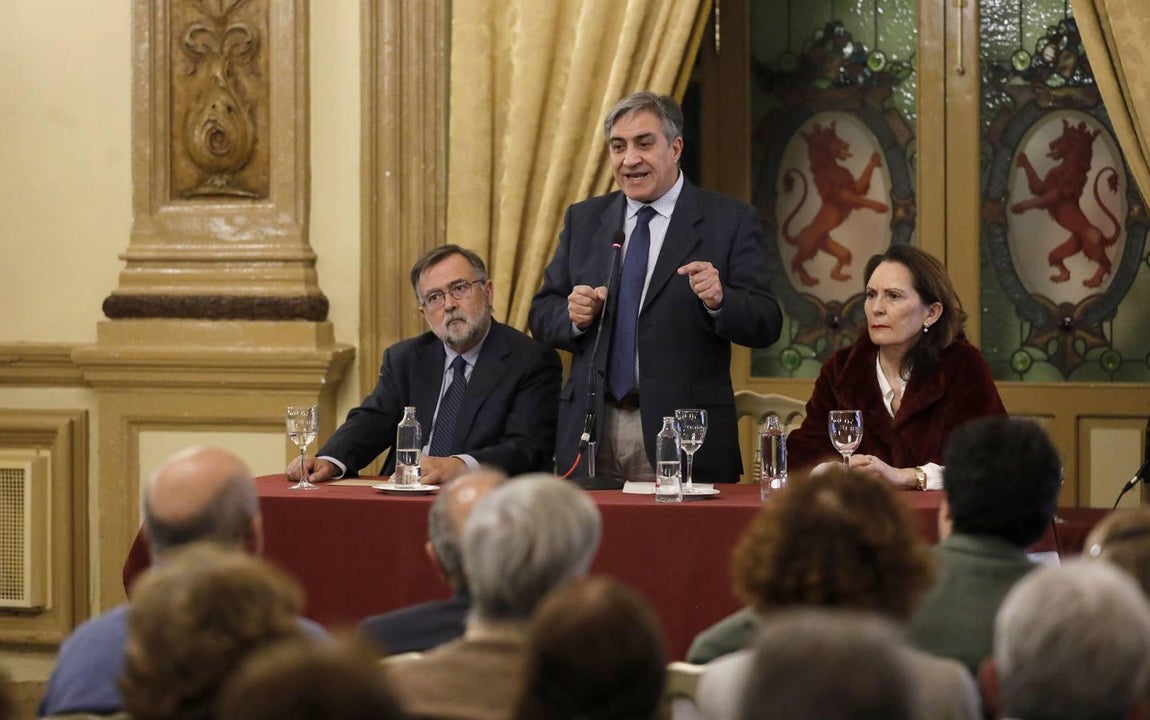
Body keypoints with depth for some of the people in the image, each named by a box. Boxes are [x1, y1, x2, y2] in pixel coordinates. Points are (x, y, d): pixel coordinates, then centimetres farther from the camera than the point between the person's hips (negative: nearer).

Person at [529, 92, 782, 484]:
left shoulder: (731, 221, 1)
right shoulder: (583, 219, 14)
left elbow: (766, 325, -5)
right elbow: (542, 314, 14)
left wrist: (719, 301, -24)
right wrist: (572, 315, -8)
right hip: (591, 435, 3)